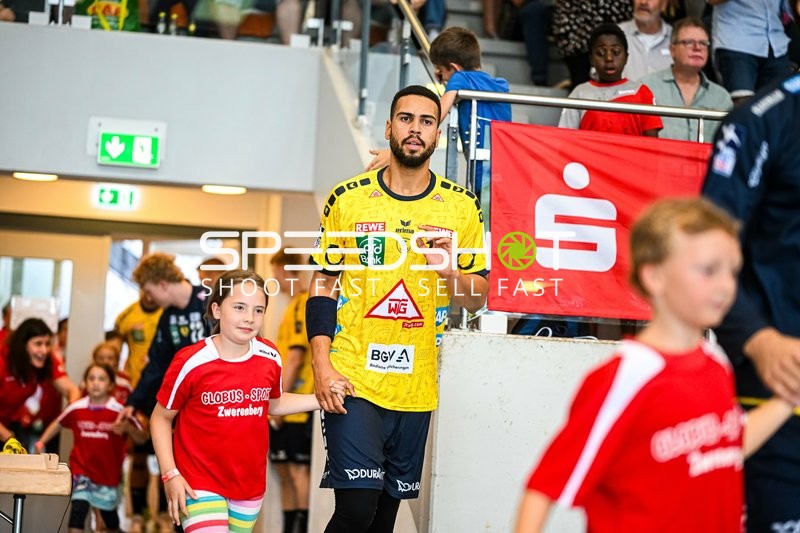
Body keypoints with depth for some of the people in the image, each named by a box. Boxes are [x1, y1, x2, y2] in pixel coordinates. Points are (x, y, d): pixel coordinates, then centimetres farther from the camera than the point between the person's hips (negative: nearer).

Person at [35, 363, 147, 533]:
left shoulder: (119, 411, -11)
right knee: (78, 508, -18)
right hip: (81, 471, 0)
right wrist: (41, 442, 9)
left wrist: (128, 428, -28)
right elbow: (58, 424, 15)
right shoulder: (76, 408, -4)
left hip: (109, 473, 0)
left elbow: (142, 438, -9)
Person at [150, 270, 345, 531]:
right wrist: (170, 474, -11)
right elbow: (161, 417, -4)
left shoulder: (270, 357, -3)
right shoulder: (191, 362, -16)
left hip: (250, 483, 5)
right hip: (199, 484, -5)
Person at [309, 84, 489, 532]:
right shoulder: (347, 198, 1)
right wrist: (321, 364, -7)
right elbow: (323, 285, 3)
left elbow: (479, 297, 9)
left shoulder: (462, 207, 4)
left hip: (418, 388, 3)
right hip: (353, 380, -2)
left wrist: (451, 271, -13)